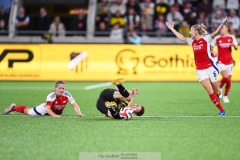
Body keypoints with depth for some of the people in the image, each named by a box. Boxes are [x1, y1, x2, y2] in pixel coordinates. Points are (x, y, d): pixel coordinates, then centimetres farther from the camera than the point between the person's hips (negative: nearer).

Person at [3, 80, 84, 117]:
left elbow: (75, 105, -24)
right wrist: (54, 115, -59)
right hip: (45, 109, -4)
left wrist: (79, 113, -40)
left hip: (57, 112, 4)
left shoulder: (67, 95, -29)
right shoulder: (51, 96, -40)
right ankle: (13, 107, 42)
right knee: (28, 111, 15)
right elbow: (47, 109, -44)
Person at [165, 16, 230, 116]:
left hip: (210, 67, -4)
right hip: (200, 69, 4)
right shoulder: (192, 41, 9)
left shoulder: (206, 39, -6)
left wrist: (223, 23, -36)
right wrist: (172, 29, 28)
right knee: (210, 92, -9)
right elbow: (181, 37, 22)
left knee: (217, 92, 1)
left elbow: (216, 32, -21)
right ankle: (221, 110, -3)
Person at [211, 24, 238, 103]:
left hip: (229, 61, 3)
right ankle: (219, 88, 10)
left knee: (229, 80, 4)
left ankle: (225, 96, 21)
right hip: (221, 61, -2)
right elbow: (211, 46, 9)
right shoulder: (217, 38, -1)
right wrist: (214, 52, -10)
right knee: (226, 78, -20)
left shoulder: (231, 37, 3)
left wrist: (234, 45, -19)